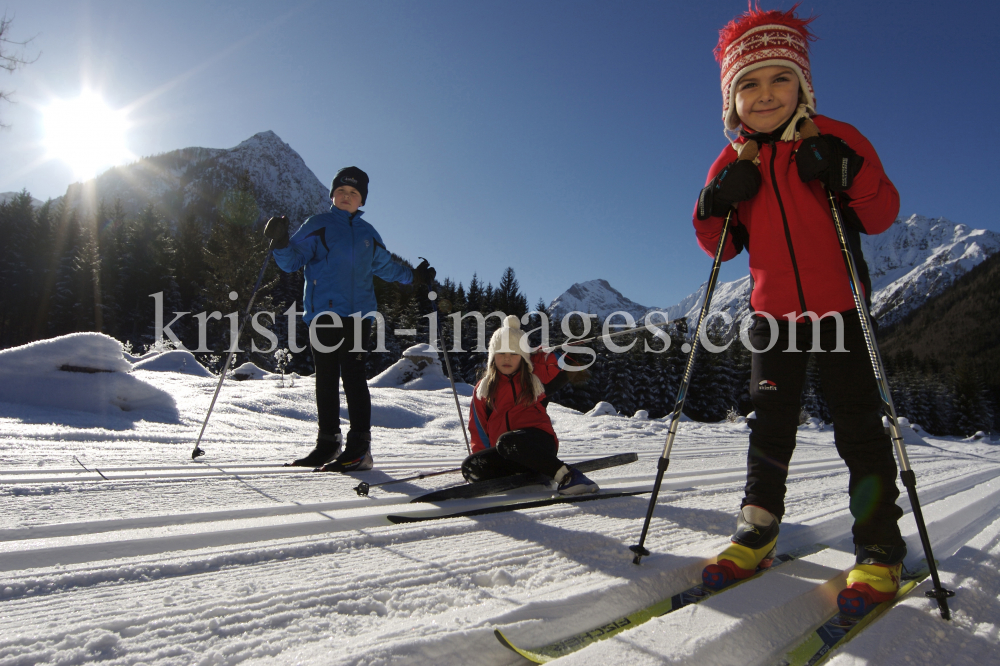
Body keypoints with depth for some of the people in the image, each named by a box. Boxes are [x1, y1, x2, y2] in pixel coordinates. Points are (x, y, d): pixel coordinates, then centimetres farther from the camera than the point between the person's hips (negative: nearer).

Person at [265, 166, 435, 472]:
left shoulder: (367, 233, 18)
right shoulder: (317, 225, 11)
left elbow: (384, 265, 32)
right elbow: (291, 261, 3)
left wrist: (413, 276, 24)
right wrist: (281, 243, -16)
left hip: (358, 314, 0)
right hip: (322, 313, 0)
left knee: (353, 377, -10)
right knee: (326, 380, 5)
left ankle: (359, 446, -9)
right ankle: (328, 443, 15)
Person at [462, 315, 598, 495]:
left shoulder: (537, 374, 13)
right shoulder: (484, 388, 17)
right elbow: (478, 428, 17)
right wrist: (481, 453, 4)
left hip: (539, 442, -3)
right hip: (504, 452, 3)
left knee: (507, 442, -38)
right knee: (471, 468, -27)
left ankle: (567, 475, -31)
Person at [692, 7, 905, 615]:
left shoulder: (837, 141, -3)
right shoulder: (732, 164, 4)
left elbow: (882, 217, -5)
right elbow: (724, 246, 6)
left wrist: (851, 179, -23)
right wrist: (715, 209, -14)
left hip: (840, 309, -2)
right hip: (773, 312, 3)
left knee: (858, 426, 1)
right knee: (770, 425, 8)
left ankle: (880, 549, 16)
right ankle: (757, 533, 19)